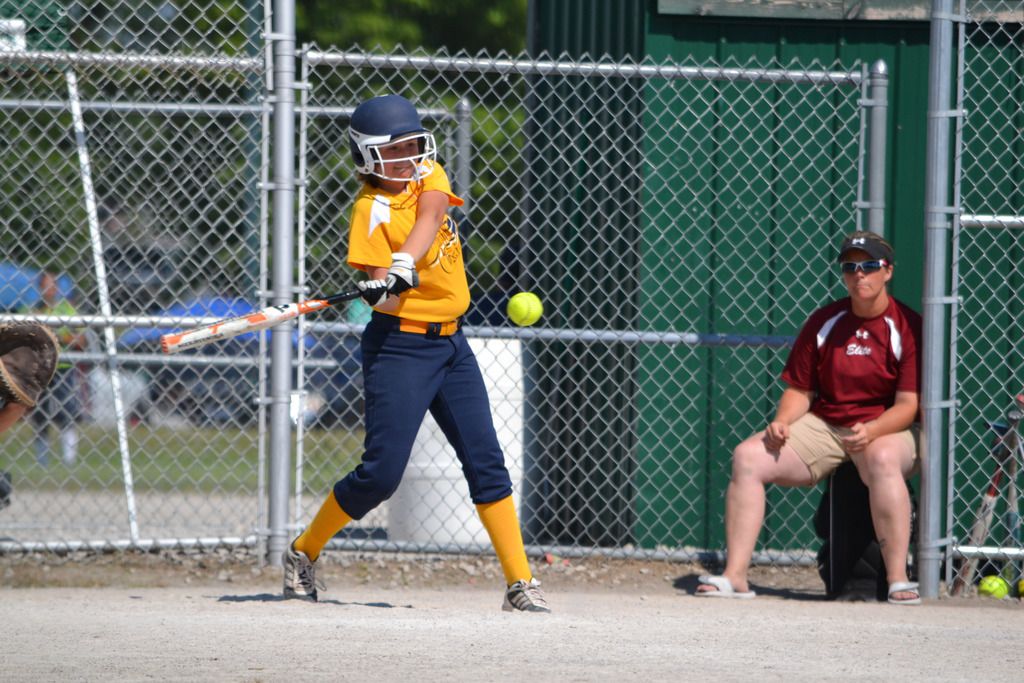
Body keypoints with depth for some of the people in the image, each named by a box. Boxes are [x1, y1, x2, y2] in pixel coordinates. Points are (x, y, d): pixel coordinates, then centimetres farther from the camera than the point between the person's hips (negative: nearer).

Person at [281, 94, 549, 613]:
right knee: (381, 472, -9)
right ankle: (302, 554, 11)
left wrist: (403, 264, -34)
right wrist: (382, 287, -43)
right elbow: (384, 295, -19)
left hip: (450, 341, 6)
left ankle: (520, 584, 1)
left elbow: (428, 215, -17)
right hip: (399, 345, -6)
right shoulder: (371, 210, -11)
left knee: (486, 462, 1)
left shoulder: (428, 174, 6)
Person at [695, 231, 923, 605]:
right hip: (824, 426, 5)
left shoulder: (907, 326, -8)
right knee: (748, 456, -14)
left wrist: (870, 431, -31)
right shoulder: (823, 322, 7)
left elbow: (908, 404, -13)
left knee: (882, 458, -41)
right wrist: (782, 421, -11)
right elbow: (799, 390, 10)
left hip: (889, 430, -5)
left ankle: (898, 581, -38)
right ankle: (735, 576, -16)